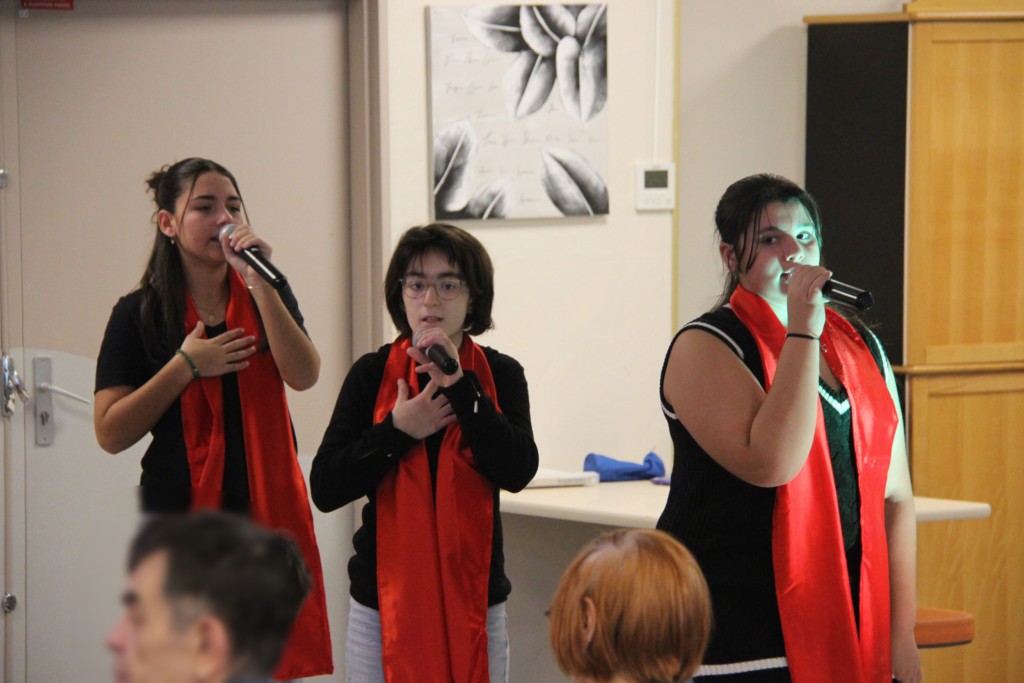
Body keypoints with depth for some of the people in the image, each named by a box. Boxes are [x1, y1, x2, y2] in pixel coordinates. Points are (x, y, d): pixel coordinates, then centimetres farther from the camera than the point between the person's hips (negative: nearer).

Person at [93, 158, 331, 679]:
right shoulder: (139, 315, 0)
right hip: (180, 518, -2)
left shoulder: (267, 297, 8)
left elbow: (303, 375, -11)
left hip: (268, 513, 2)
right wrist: (187, 364, -12)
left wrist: (260, 284, -18)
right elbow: (111, 433, -7)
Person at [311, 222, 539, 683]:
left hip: (473, 601, 0)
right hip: (383, 603, 0)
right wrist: (397, 430, -13)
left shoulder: (499, 375, 2)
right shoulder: (373, 375, 2)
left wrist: (459, 385, -17)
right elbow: (325, 488, -3)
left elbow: (518, 471, -13)